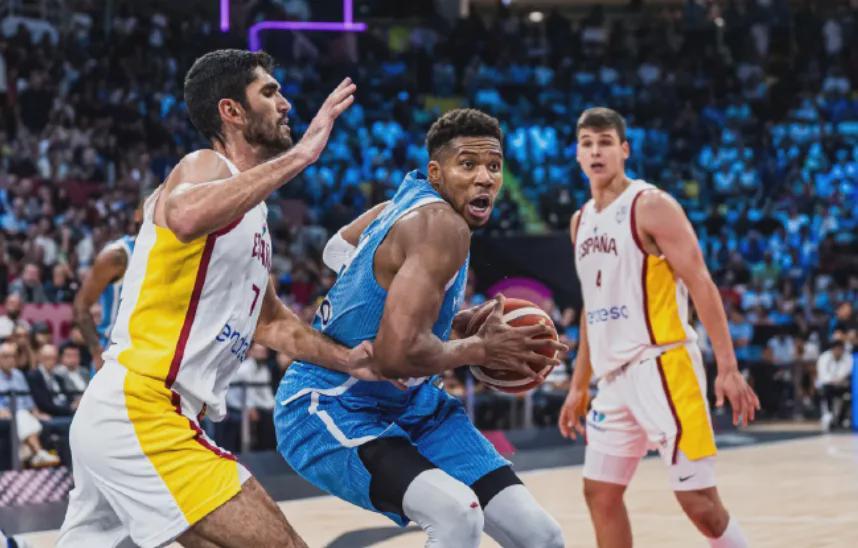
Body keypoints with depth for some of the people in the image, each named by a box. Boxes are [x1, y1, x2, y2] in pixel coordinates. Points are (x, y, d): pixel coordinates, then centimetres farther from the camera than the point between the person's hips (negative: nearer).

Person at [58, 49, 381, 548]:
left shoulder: (252, 216, 20)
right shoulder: (207, 167, -8)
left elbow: (269, 320, 33)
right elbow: (185, 217, -34)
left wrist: (347, 361, 21)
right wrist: (299, 155, -31)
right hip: (141, 416, -10)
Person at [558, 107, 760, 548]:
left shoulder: (651, 206, -9)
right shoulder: (581, 221, 15)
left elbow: (701, 284, -14)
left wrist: (727, 368, -20)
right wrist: (578, 387, 21)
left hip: (662, 366, -8)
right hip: (615, 375, 8)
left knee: (697, 498, -10)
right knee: (600, 492, 8)